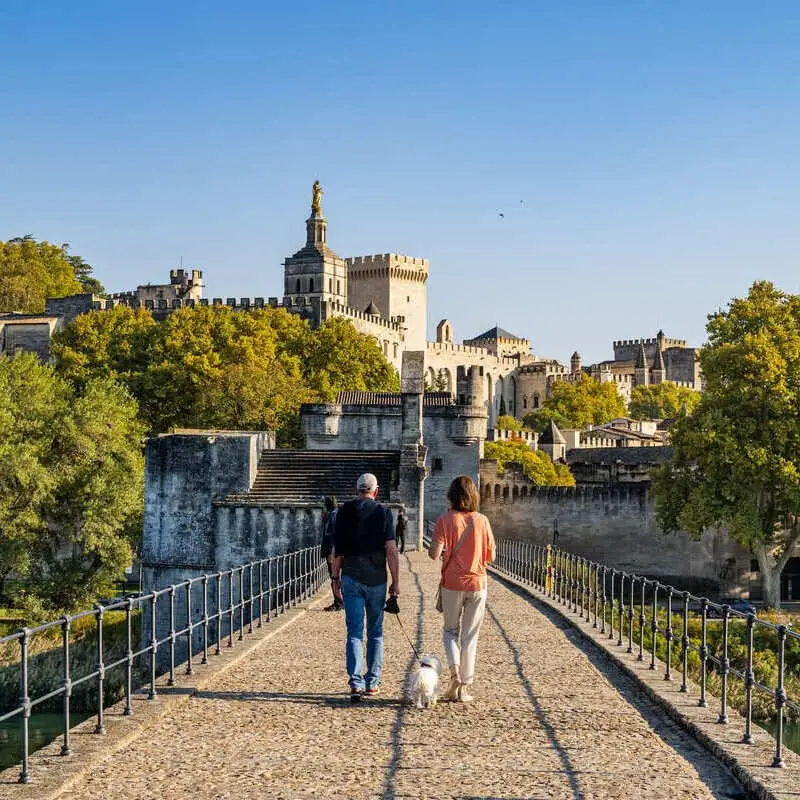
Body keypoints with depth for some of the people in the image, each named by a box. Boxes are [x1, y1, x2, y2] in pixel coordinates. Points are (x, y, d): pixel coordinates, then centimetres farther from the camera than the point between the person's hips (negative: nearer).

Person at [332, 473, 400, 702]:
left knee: (354, 632, -1)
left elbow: (337, 549, 4)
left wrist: (335, 576, 14)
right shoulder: (383, 512, -3)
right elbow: (391, 550, -8)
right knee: (375, 633, 12)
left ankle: (356, 683, -13)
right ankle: (372, 682, 16)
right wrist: (396, 582, -3)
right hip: (376, 579, -1)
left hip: (351, 577, 1)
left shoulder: (345, 511, 3)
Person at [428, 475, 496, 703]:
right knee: (470, 636, 10)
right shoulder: (481, 521, -2)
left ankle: (455, 672, -7)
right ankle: (465, 687, 11)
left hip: (452, 584, -1)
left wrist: (430, 549, 8)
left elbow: (435, 553, -14)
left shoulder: (445, 520, -7)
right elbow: (491, 556, 4)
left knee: (451, 630, 16)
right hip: (477, 583, 1)